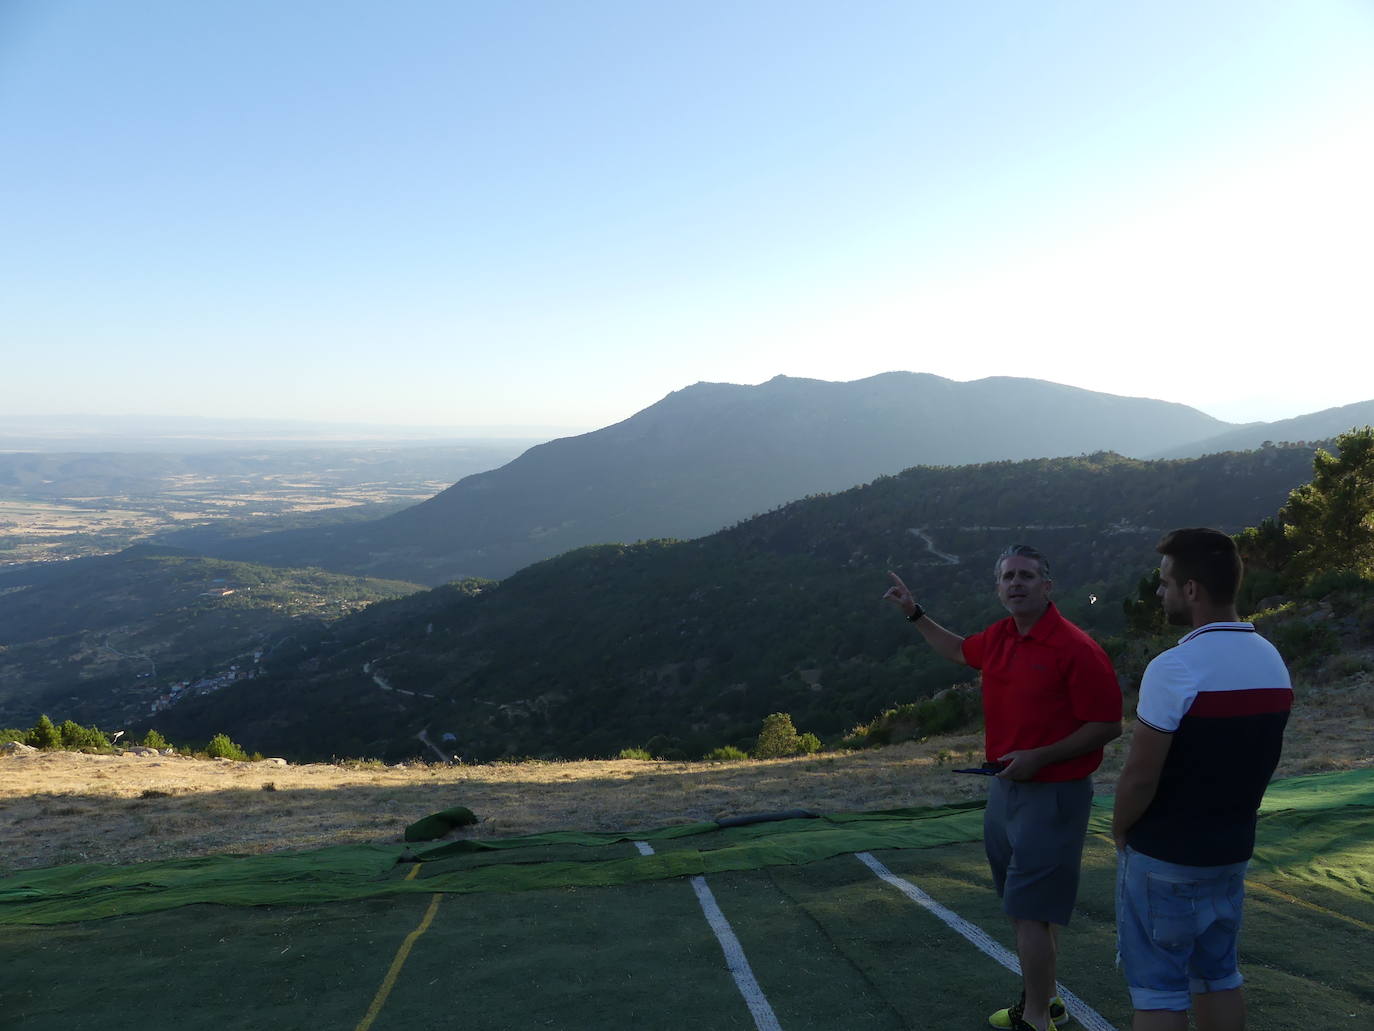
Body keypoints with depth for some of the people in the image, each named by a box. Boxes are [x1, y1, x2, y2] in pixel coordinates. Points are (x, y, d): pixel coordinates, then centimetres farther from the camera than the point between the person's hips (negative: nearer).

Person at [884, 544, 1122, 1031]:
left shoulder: (1076, 648, -18)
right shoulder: (998, 638, 4)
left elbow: (1108, 725, -17)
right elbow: (959, 650, 27)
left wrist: (1039, 757, -23)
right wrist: (914, 612, 25)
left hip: (1052, 794, -8)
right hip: (1005, 788, 8)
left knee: (1030, 911, -3)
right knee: (1027, 907, 18)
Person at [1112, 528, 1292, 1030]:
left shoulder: (1175, 668, -24)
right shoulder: (1272, 660, 1)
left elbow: (1139, 777, -21)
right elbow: (1256, 760, 10)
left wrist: (1121, 831, -3)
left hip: (1165, 857, -7)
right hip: (1232, 852, 7)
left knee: (1158, 988, 5)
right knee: (1218, 975, 20)